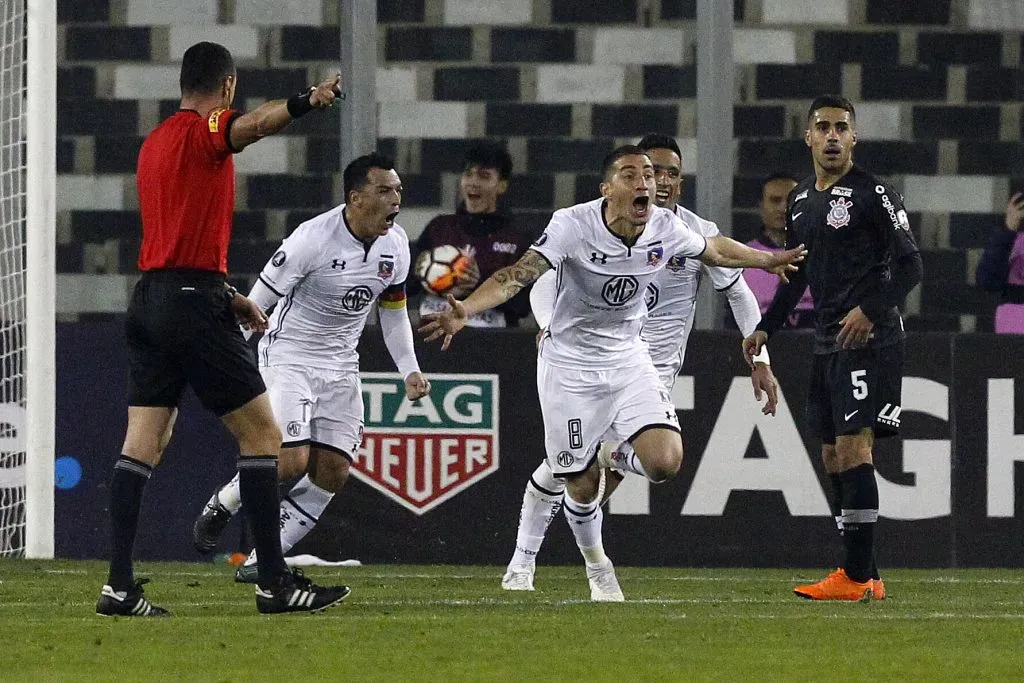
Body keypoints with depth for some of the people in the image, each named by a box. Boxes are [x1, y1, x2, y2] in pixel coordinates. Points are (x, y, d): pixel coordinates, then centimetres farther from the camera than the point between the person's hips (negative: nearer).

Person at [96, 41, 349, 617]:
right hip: (194, 304, -9)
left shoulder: (155, 142, 20)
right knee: (262, 434, -2)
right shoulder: (202, 130, -7)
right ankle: (274, 581, -3)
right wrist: (305, 104, -50)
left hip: (149, 300, 9)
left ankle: (119, 585, -3)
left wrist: (227, 296, 30)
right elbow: (249, 126, -32)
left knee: (144, 443, 4)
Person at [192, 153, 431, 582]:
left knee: (332, 472, -3)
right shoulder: (314, 239, -23)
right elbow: (257, 302, -16)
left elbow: (393, 311, 14)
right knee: (292, 460, -20)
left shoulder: (395, 245, -2)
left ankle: (263, 559, 6)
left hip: (340, 365, 7)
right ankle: (221, 505, 9)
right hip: (289, 353, -7)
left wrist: (409, 370, 5)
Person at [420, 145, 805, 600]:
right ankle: (597, 568, 30)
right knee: (581, 486, 1)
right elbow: (520, 275, -35)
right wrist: (465, 310, -52)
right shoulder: (574, 225, -25)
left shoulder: (665, 228, -10)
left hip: (627, 358, 3)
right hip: (569, 364, -3)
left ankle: (617, 459, 18)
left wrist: (771, 260, 26)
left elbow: (714, 250, 12)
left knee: (665, 462, -18)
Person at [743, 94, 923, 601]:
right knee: (833, 455, 6)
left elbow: (909, 265, -11)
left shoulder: (873, 194, -8)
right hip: (827, 343, 8)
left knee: (852, 444, -15)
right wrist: (766, 327, 21)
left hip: (869, 338, -8)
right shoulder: (800, 199, 16)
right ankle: (865, 577, 10)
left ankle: (856, 576, -16)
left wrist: (871, 309, -22)